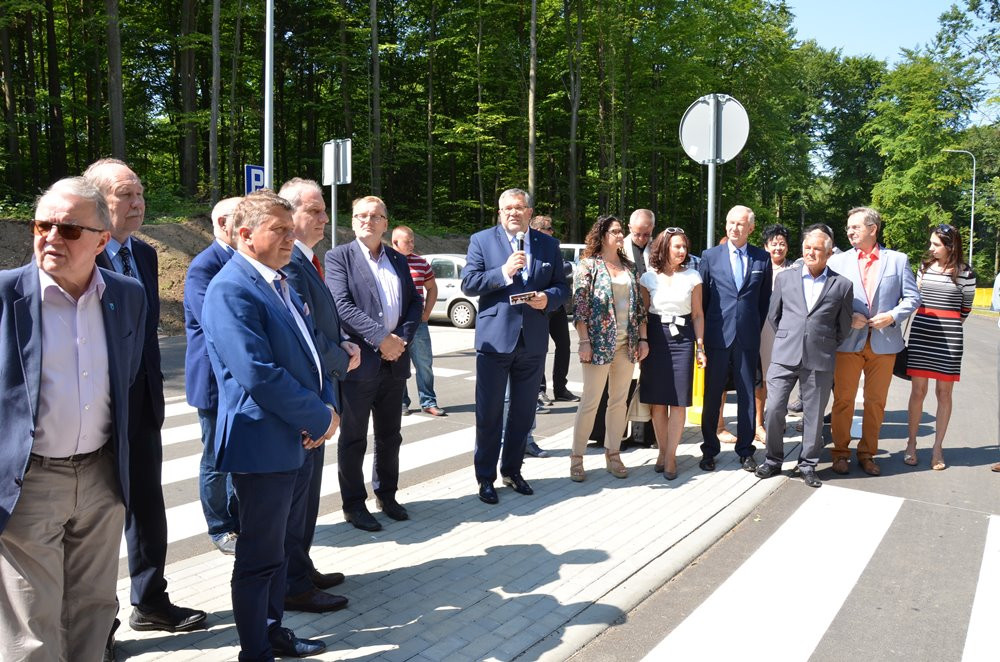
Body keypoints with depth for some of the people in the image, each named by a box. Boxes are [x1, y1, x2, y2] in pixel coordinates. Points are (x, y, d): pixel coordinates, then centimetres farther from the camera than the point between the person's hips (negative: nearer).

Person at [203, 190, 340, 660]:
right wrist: (319, 418, -15)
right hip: (263, 444, -9)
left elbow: (309, 349, 16)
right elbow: (258, 374, -24)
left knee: (281, 548, 21)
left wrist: (329, 405, -1)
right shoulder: (231, 289, -17)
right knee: (260, 558, 4)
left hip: (298, 441, 9)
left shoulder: (280, 283, 13)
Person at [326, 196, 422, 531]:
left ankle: (386, 495, 31)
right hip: (359, 361, -5)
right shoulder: (338, 257, -3)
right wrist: (382, 337, -20)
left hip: (395, 362, 5)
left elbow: (415, 302, 10)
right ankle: (353, 504, 18)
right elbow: (342, 305, -14)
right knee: (353, 439, 6)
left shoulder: (399, 260, 14)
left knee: (390, 436, 16)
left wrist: (403, 338, -7)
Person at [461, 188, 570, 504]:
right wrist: (504, 272, -20)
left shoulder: (549, 244, 9)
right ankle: (485, 478, 17)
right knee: (489, 413, 3)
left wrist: (549, 298, -11)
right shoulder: (482, 240, 0)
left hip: (533, 341, 3)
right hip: (495, 338, -3)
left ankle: (512, 470, 30)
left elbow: (562, 286, 11)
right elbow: (468, 284, -7)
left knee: (524, 412, 14)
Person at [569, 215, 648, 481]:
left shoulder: (629, 267, 13)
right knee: (590, 401, -3)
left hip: (627, 343, 5)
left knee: (619, 401, 9)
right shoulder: (589, 264, -3)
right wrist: (584, 342, -14)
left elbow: (639, 305, 14)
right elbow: (580, 304, -8)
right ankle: (577, 457, 8)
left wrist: (642, 338, 7)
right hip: (599, 342, -5)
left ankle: (613, 454, 19)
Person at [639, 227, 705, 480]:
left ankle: (671, 456, 3)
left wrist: (700, 346, 1)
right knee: (657, 400, 3)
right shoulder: (649, 277, 4)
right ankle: (662, 450, 16)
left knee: (678, 400, -3)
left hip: (682, 338, -1)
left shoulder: (692, 276, 3)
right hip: (656, 338, 1)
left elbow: (698, 314, 6)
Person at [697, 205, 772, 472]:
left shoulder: (762, 258, 5)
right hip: (717, 337, -1)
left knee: (747, 396, 7)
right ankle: (709, 449, 17)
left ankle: (745, 450, 19)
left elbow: (765, 299, 11)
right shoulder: (710, 256, 3)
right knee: (712, 395, 6)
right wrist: (703, 332, 2)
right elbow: (701, 297, 5)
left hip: (748, 339, 1)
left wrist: (756, 328, 5)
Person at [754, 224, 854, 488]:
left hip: (820, 361, -1)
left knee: (814, 415, 7)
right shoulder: (784, 278, 7)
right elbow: (773, 315, 15)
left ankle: (808, 465, 22)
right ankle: (773, 461, 15)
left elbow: (844, 327, 11)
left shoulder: (842, 285, 4)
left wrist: (825, 346, 12)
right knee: (774, 409, -2)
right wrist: (786, 340, 12)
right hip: (784, 357, 1)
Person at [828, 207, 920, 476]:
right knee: (843, 400, 2)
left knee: (876, 402, 8)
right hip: (848, 341, -1)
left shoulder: (898, 260, 6)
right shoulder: (838, 261, 6)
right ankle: (841, 453, 14)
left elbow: (912, 298, 5)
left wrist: (893, 316, -11)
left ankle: (867, 453, 21)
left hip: (884, 341, 1)